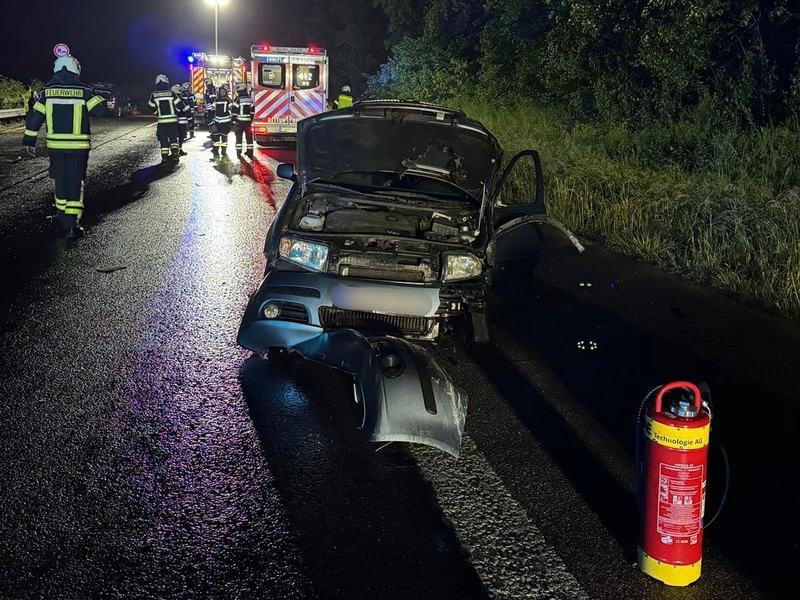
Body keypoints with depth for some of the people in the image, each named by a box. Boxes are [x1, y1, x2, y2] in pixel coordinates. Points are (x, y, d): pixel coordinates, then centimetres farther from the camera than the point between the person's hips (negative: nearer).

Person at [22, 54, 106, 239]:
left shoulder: (47, 92, 2)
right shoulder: (83, 91, -6)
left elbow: (33, 117, 2)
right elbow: (99, 108, -9)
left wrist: (29, 140, 10)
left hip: (55, 146, 3)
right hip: (78, 147, -3)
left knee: (61, 180, 20)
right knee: (75, 183, -1)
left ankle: (61, 214, 33)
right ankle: (72, 225, -8)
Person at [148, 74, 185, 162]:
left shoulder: (154, 95, -2)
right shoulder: (171, 93, -5)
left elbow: (151, 107, 8)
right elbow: (180, 105, -2)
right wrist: (176, 111, 18)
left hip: (161, 121, 1)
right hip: (173, 120, -1)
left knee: (163, 139, 7)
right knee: (173, 137, 9)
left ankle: (164, 156, 5)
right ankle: (175, 153, -3)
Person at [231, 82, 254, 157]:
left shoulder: (238, 99, -11)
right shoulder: (250, 99, 5)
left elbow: (234, 110, -11)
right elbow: (253, 110, 9)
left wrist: (233, 119, -2)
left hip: (240, 121, -4)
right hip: (248, 121, 4)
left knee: (239, 136, 2)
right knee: (249, 136, 9)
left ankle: (239, 151, 0)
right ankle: (250, 151, 11)